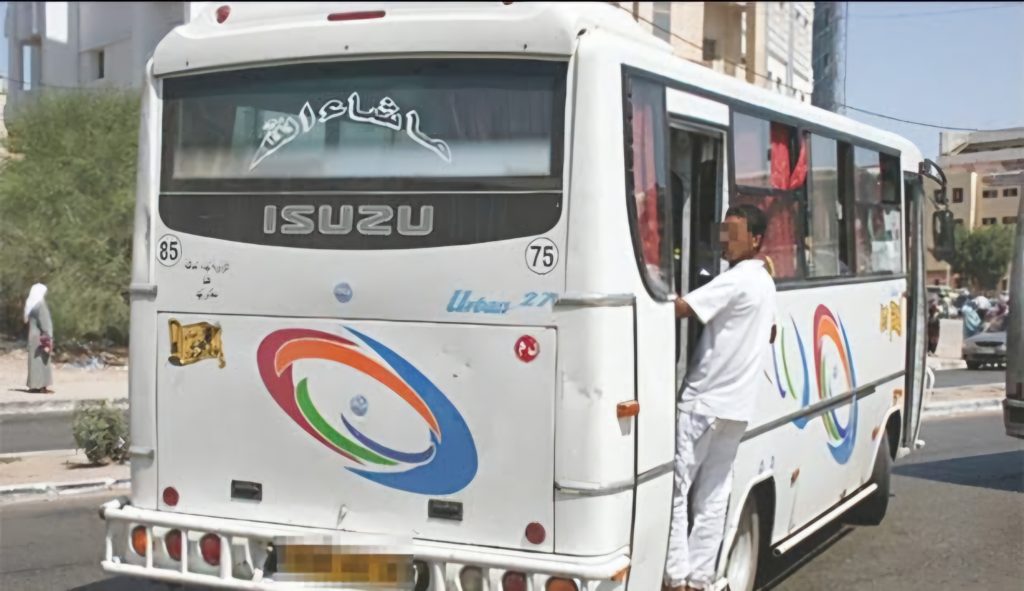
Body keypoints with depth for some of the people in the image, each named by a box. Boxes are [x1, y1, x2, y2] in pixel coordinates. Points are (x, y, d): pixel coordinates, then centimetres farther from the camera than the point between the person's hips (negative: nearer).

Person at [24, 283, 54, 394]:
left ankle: (34, 386, 12)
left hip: (33, 336, 9)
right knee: (41, 361, -7)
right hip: (41, 336, -9)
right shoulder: (40, 305, -16)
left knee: (35, 360, 11)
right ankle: (41, 387, -7)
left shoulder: (31, 304, 12)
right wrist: (48, 339, -20)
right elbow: (44, 322, -21)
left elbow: (28, 321, 16)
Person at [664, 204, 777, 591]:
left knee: (675, 488, -4)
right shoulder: (765, 283, 15)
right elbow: (771, 333, 30)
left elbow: (681, 308, -24)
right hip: (737, 406, 9)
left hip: (704, 402, -9)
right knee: (713, 497, 9)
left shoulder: (736, 281, -15)